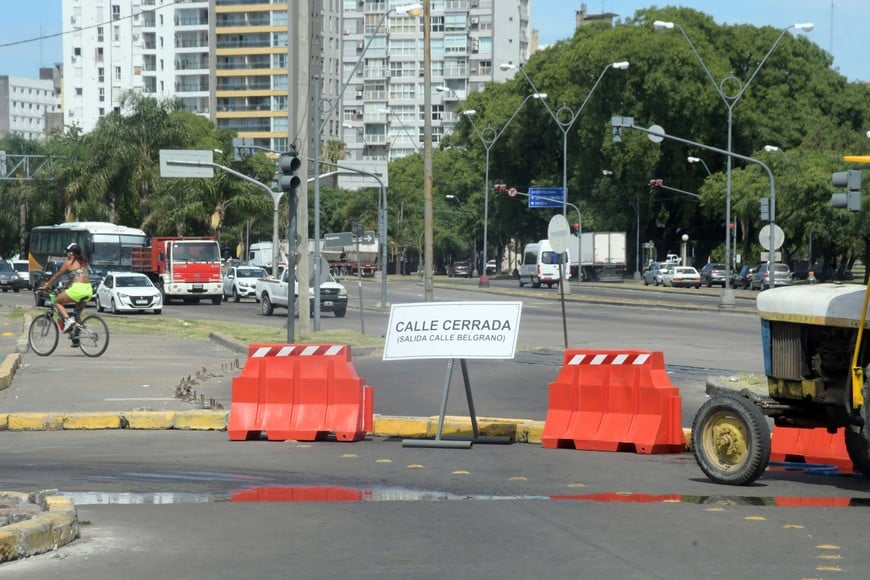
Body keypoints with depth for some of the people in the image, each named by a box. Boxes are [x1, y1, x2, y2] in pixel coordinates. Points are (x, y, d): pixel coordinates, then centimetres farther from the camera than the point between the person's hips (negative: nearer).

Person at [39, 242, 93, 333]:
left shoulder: (69, 263, 4)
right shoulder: (83, 262, 22)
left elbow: (56, 276, 12)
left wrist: (46, 286, 24)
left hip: (77, 288, -7)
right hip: (89, 290, 7)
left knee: (57, 302, 8)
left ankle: (68, 320, -13)